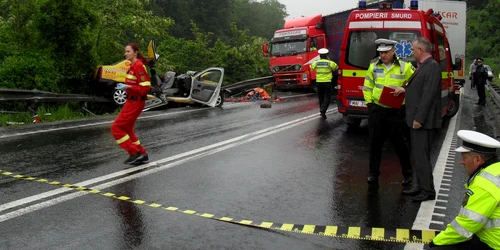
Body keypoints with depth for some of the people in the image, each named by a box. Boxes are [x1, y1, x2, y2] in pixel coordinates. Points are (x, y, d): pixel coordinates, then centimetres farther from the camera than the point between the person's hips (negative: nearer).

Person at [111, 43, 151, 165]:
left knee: (116, 128, -6)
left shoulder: (138, 66, -18)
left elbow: (145, 87, -22)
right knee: (127, 129, 16)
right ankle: (142, 155, 23)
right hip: (132, 101, 10)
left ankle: (134, 153, -1)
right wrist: (125, 86, 11)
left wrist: (128, 87, -24)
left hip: (135, 102, -10)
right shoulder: (133, 66, 12)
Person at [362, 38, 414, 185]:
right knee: (375, 142, 8)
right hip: (376, 109, 2)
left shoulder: (404, 67, -4)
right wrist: (368, 101, 5)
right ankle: (373, 173, 20)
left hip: (395, 110, -2)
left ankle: (407, 173, 20)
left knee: (399, 142, 3)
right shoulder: (374, 66, 4)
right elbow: (368, 85, 12)